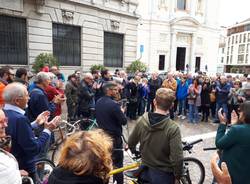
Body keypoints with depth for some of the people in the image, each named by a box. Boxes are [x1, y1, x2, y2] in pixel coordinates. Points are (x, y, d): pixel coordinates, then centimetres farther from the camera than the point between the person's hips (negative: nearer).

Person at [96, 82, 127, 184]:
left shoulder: (98, 102, 2)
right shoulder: (114, 104, -24)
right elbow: (124, 121, -19)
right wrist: (122, 112, -3)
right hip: (114, 136, -7)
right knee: (117, 162, 8)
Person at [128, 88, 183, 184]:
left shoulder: (142, 120, -14)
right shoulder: (173, 128, -28)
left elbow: (131, 143, 0)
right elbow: (177, 159, -26)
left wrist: (132, 149, 22)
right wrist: (178, 176, -6)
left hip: (145, 171, 3)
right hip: (163, 174, -2)